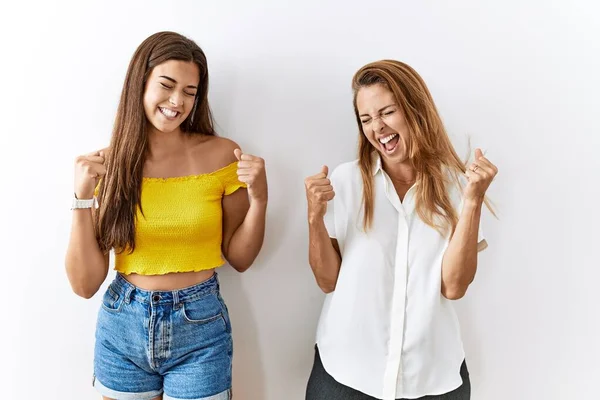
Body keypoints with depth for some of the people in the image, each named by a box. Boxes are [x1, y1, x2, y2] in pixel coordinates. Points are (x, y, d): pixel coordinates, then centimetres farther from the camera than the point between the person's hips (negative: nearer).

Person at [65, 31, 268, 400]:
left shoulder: (222, 155, -8)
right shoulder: (109, 163, -6)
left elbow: (239, 258, -1)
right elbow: (85, 283, -6)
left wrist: (259, 199, -16)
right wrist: (83, 198, -17)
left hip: (200, 329, -1)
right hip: (122, 329, 2)